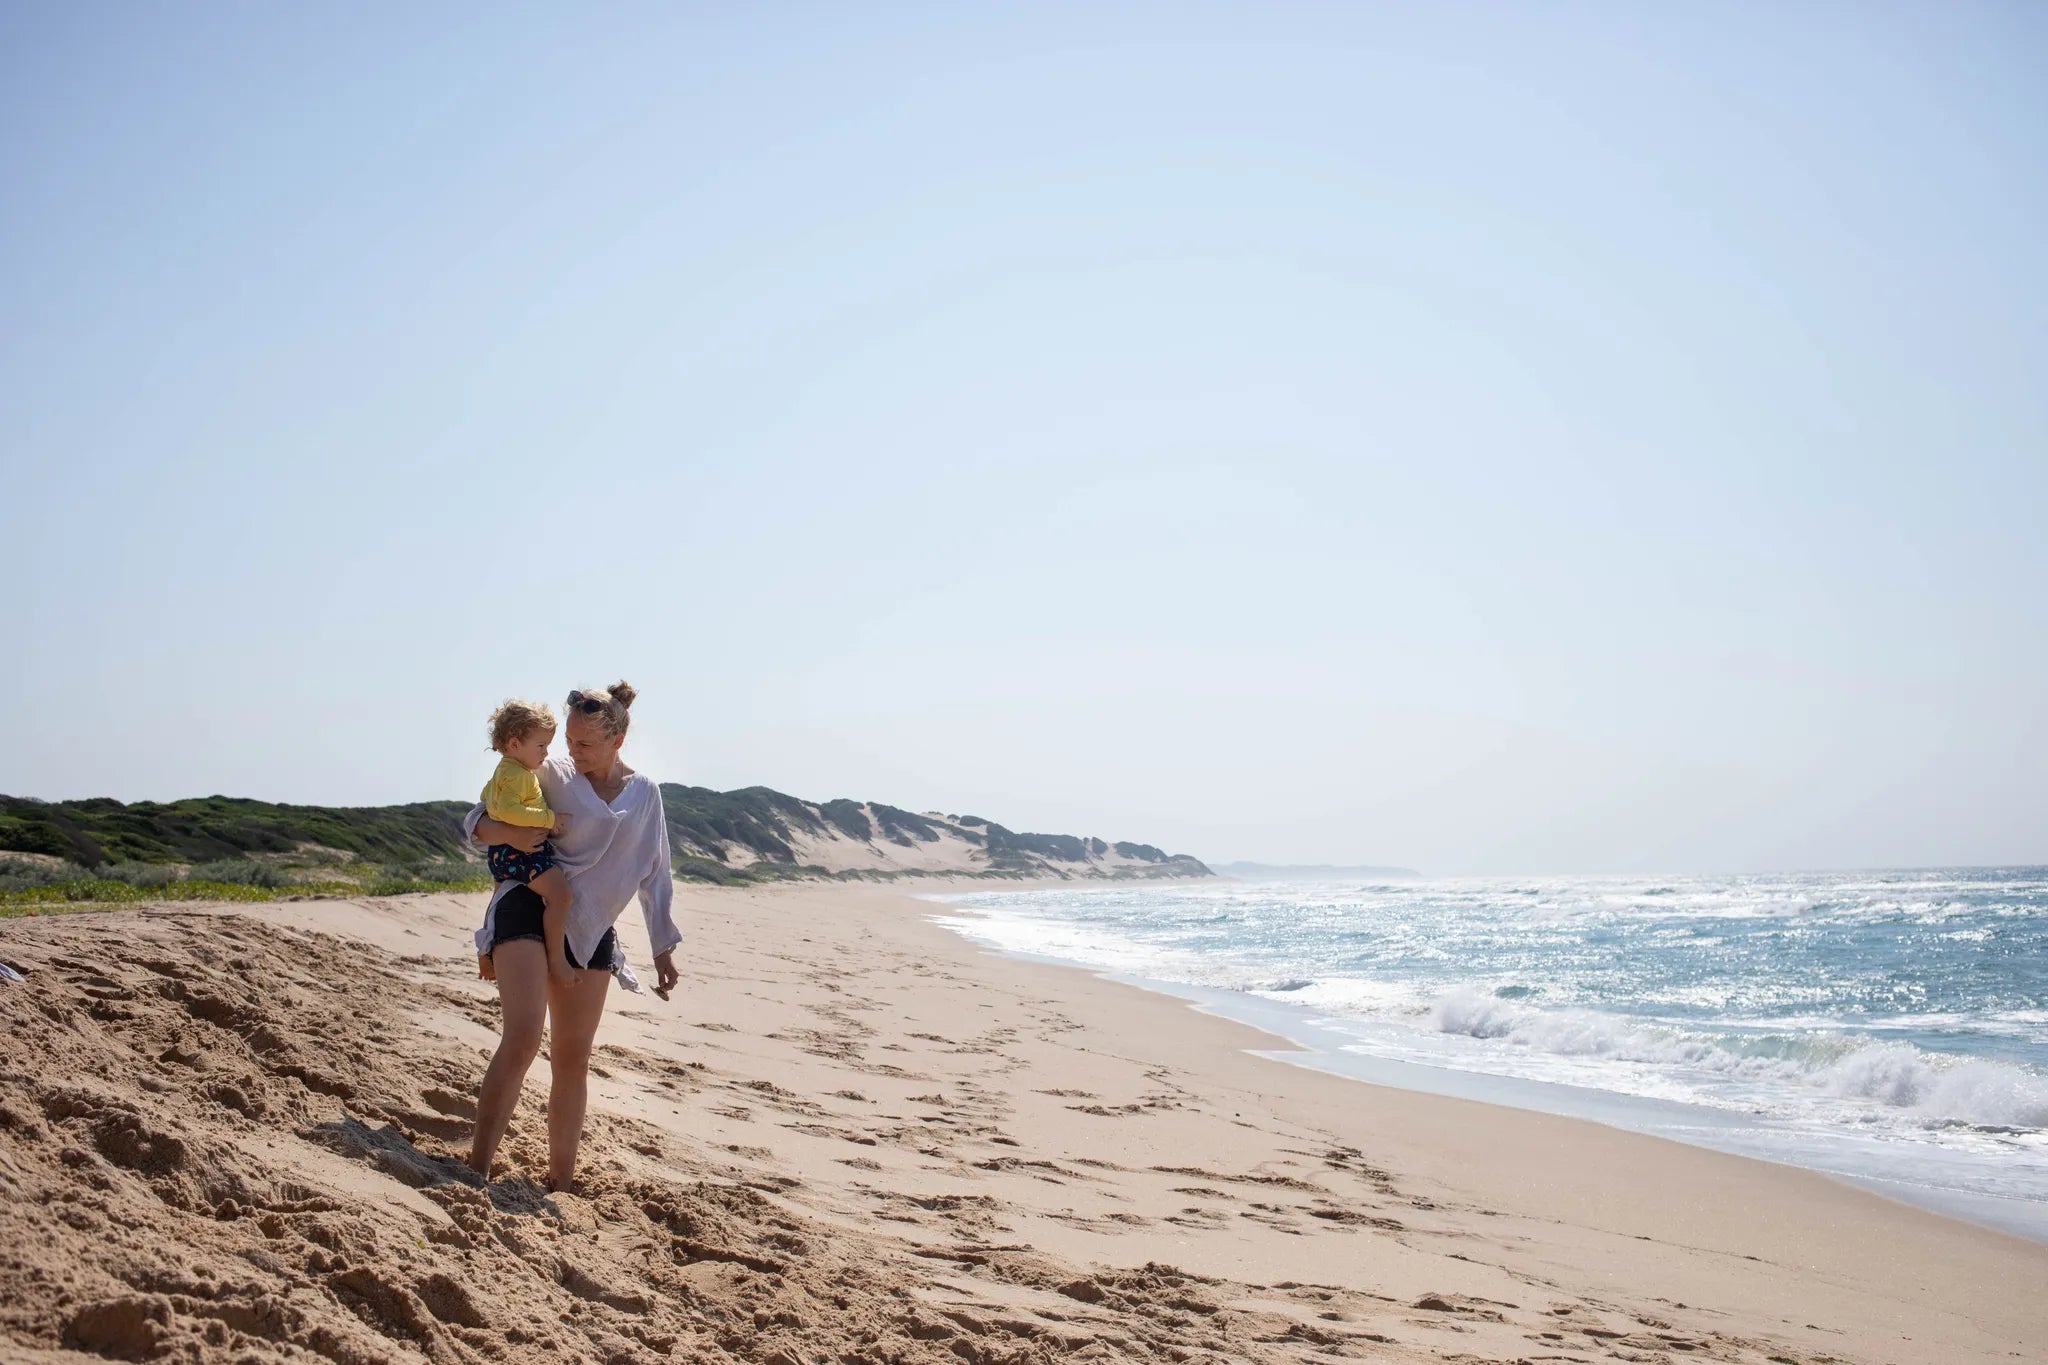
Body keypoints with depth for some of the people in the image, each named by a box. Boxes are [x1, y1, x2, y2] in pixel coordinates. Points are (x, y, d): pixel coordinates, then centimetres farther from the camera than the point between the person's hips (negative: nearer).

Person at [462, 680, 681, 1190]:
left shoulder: (645, 793, 9)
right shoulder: (552, 775, 0)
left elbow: (655, 876, 15)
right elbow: (476, 821, 2)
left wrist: (664, 946, 13)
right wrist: (508, 833, -20)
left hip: (590, 931, 4)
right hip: (528, 910, -4)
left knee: (573, 1058, 7)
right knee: (522, 1037, -20)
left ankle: (560, 1180, 16)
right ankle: (475, 1171, -17)